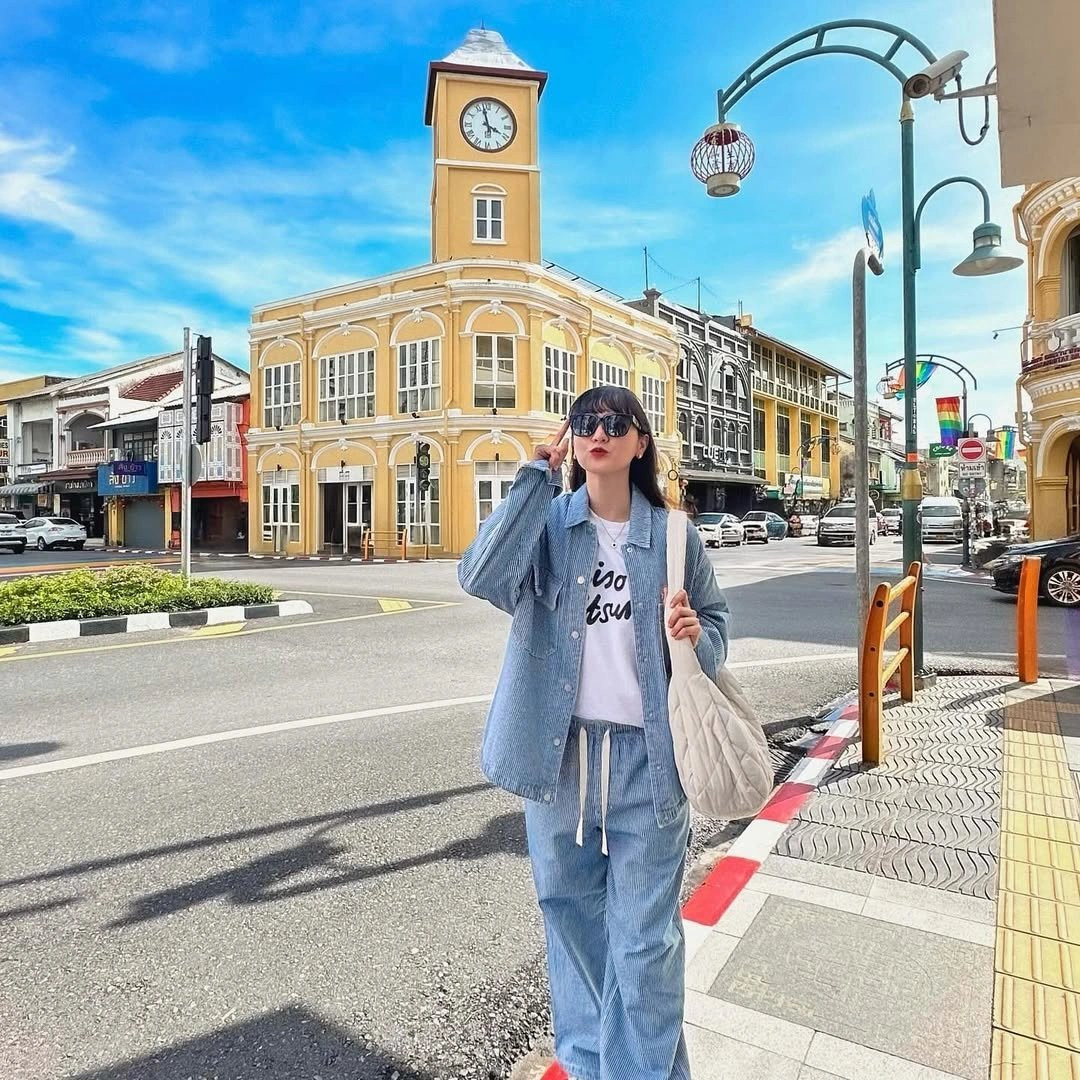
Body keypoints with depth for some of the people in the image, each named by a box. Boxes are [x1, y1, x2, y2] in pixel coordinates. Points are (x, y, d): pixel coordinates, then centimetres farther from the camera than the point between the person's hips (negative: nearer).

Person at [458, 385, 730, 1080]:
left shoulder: (672, 534, 1)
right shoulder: (547, 523, -1)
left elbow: (717, 624, 12)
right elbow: (482, 577, -21)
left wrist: (694, 636, -12)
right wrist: (538, 475, -16)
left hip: (646, 757, -1)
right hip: (559, 750, 1)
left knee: (644, 939, 8)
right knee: (572, 916, 19)